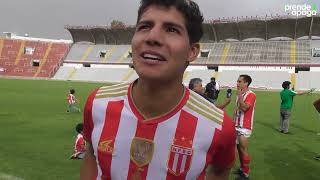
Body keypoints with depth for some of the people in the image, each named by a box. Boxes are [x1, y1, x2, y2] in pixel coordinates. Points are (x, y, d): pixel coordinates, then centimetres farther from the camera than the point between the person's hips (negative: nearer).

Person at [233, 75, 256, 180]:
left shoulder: (251, 95, -14)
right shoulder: (240, 95, 12)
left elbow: (244, 107, -29)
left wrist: (239, 95, -25)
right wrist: (233, 122, 17)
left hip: (244, 127, -8)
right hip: (237, 126, 8)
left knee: (244, 150, -3)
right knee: (239, 149, 15)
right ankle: (242, 169, 29)